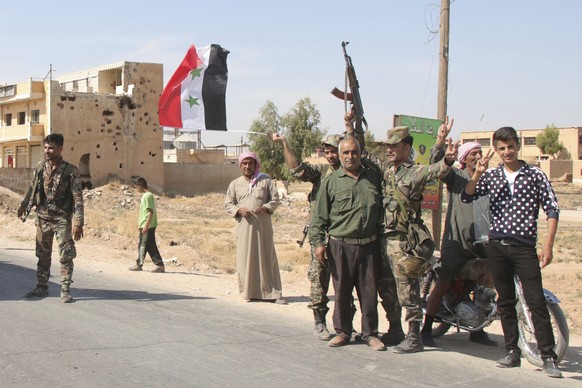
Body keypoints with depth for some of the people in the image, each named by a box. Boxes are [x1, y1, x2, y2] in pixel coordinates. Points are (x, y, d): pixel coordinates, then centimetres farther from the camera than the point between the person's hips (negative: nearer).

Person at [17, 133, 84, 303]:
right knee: (43, 254, 12)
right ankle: (41, 287, 22)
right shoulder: (40, 168, 3)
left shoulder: (70, 171, -12)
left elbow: (78, 198, -15)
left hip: (62, 219, -5)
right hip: (43, 218, 5)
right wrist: (24, 205, 30)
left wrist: (78, 223, -21)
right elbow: (33, 188, 20)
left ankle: (65, 290, 2)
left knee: (66, 255, -5)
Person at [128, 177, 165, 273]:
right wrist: (140, 224, 25)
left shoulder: (148, 196, -14)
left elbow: (151, 212, -19)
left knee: (142, 245, 1)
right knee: (151, 246, 8)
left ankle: (139, 264, 12)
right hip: (145, 225, 10)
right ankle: (160, 265, 6)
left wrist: (146, 226, -21)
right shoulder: (145, 195, 16)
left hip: (147, 225, -10)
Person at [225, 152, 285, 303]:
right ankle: (249, 292, 8)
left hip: (263, 226, -1)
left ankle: (272, 292, 2)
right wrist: (238, 210, -10)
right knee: (246, 258, 0)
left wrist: (265, 208, -14)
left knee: (266, 257, -1)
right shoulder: (235, 184, 11)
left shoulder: (266, 180, 7)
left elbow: (275, 199, 5)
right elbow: (228, 204, 11)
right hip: (244, 227, 1)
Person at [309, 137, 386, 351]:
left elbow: (382, 209, 17)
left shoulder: (374, 178, 10)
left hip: (369, 245, 2)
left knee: (369, 291, 5)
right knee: (342, 291, 5)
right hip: (340, 246, -2)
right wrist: (318, 242, -5)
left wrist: (382, 235, 10)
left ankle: (370, 333, 16)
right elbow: (319, 215, 1)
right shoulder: (332, 181, 2)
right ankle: (342, 331, 18)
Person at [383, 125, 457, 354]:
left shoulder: (415, 172, -8)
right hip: (389, 238, 8)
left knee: (408, 290, -5)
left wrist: (447, 161, -51)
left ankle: (414, 338, 2)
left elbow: (435, 171, -30)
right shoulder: (386, 172, 14)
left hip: (407, 240, -8)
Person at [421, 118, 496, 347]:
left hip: (481, 242, 5)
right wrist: (440, 140, -27)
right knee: (442, 285, -3)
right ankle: (426, 330, 8)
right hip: (456, 241, -5)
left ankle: (478, 330, 27)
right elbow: (437, 166, -16)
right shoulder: (456, 176, 0)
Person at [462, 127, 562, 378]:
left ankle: (549, 357, -3)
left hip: (524, 247, -3)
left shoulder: (535, 175, 0)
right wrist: (477, 173, -17)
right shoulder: (490, 176, 7)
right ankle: (512, 352, 19)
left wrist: (548, 245, -7)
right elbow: (466, 197, -2)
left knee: (536, 301, -7)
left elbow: (552, 209, -1)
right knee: (505, 301, 10)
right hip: (496, 246, 3)